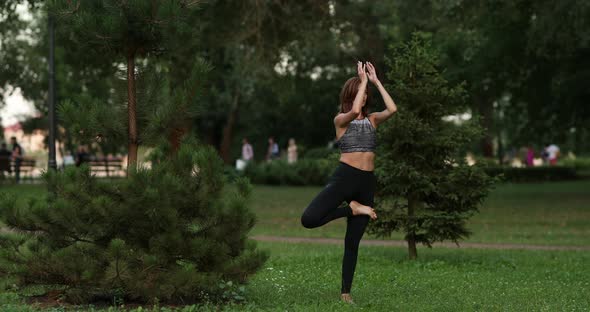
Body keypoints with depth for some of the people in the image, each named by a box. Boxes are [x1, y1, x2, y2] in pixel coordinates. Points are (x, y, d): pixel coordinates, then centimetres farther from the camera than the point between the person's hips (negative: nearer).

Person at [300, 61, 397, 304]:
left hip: (367, 182, 3)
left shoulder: (372, 120, 13)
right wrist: (363, 81, -13)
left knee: (352, 242, 6)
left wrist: (376, 81, -1)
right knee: (309, 219, -25)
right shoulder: (340, 120, 1)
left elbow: (392, 109, -6)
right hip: (345, 176, -3)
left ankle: (345, 292, 13)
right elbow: (354, 111, -21)